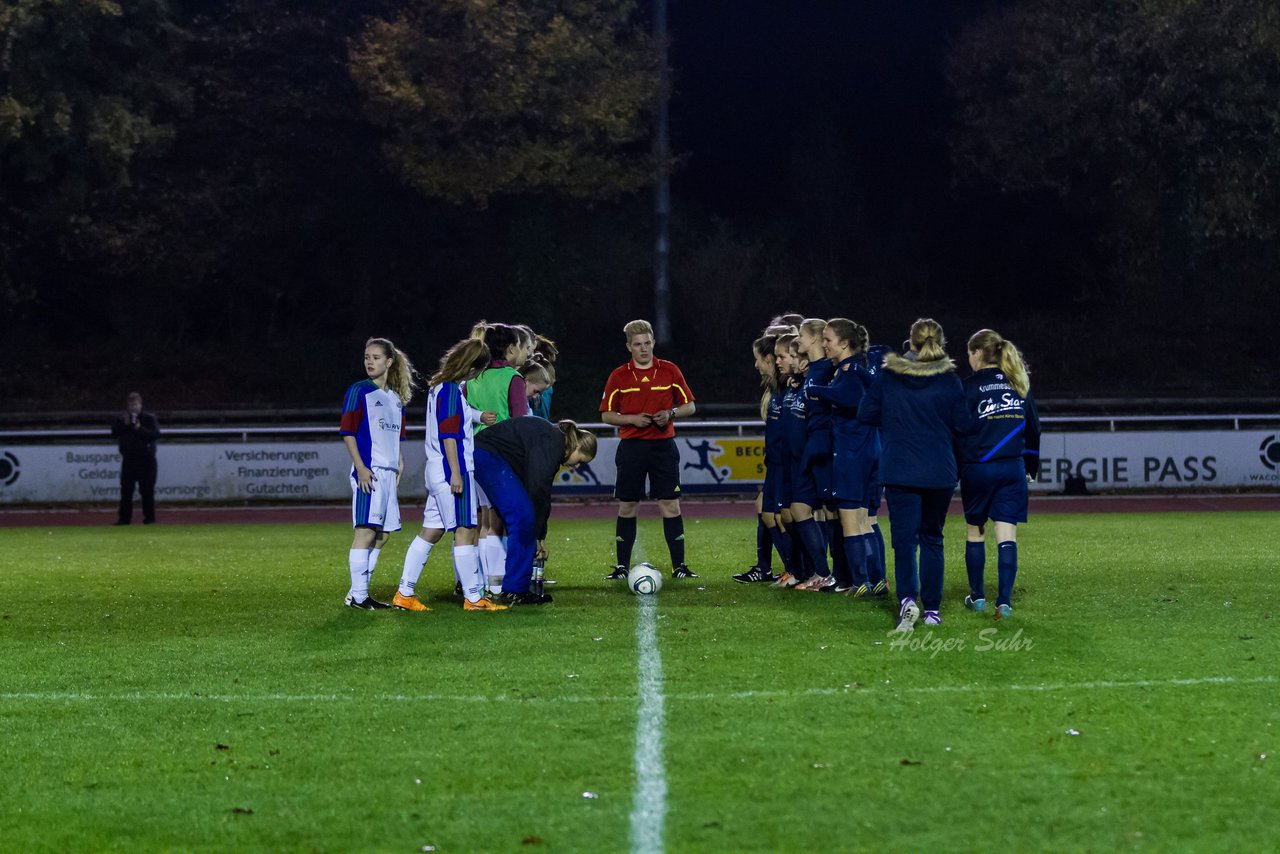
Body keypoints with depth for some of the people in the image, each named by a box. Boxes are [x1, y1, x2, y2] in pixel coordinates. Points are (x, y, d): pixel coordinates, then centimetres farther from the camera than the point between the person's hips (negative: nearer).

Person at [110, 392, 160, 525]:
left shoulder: (149, 418, -1)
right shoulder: (121, 419, 8)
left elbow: (156, 434, -13)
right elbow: (114, 434, -2)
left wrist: (140, 428, -22)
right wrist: (124, 424, -14)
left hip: (146, 459, -3)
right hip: (128, 459, 3)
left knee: (147, 490, -1)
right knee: (126, 489, 2)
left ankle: (149, 517, 6)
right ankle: (124, 518, 6)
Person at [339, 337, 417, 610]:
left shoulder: (396, 397, 17)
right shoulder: (359, 391, -3)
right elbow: (348, 432, -7)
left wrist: (399, 464, 17)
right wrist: (360, 467, -15)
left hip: (388, 472, 8)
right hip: (368, 471, -8)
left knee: (382, 535, 8)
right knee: (366, 531, -12)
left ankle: (360, 592, 15)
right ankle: (357, 595, -10)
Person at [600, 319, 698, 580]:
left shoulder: (670, 371, 3)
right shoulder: (619, 376, 2)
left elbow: (690, 406, 7)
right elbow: (606, 415, 5)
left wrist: (671, 414, -12)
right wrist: (633, 419, -11)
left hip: (663, 444, 0)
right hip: (631, 447, 0)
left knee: (670, 505, -3)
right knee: (627, 507, 3)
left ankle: (679, 566, 1)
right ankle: (622, 566, 11)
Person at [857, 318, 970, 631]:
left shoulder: (888, 375, -3)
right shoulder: (950, 380, -5)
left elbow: (866, 413, 3)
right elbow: (962, 426, -1)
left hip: (899, 470, -1)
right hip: (940, 473, 1)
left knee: (904, 536, -1)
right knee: (932, 537, 13)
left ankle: (907, 598, -23)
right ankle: (932, 608, 13)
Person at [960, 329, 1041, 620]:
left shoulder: (971, 386, -6)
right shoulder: (1019, 384, 8)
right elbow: (1033, 428, 13)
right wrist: (1031, 466, 23)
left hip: (977, 467, -3)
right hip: (1013, 469, 3)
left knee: (975, 531, 14)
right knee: (1007, 534, -1)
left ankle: (977, 596, 21)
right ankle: (1004, 601, -11)